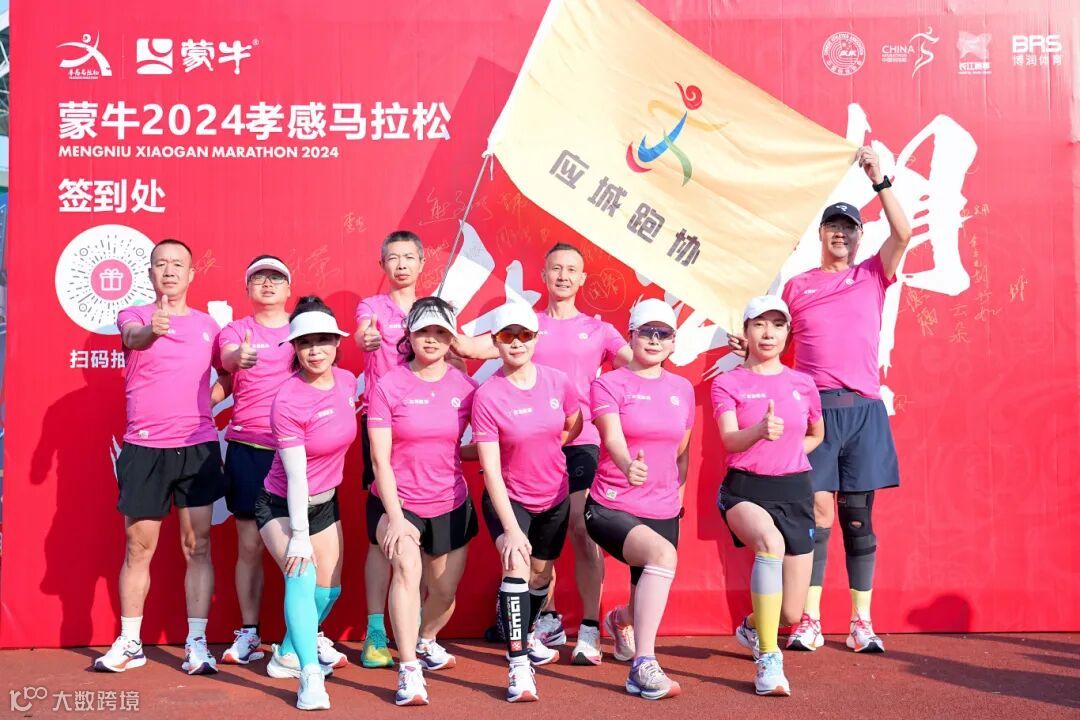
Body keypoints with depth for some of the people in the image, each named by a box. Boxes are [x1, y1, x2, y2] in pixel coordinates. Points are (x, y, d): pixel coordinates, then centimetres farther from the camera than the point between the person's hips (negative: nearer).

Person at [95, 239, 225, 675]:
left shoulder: (207, 324, 10)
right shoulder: (133, 316, 3)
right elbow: (132, 337, -22)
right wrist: (152, 329, -44)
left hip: (198, 447, 1)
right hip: (144, 448, -1)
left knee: (197, 547, 1)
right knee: (138, 548, 6)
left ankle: (196, 644, 7)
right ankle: (129, 643, 18)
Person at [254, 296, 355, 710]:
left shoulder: (347, 381, -9)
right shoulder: (288, 401, -26)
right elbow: (296, 475, -26)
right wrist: (299, 535, -25)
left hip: (325, 502, 7)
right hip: (282, 506, -7)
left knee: (329, 589, 12)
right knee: (302, 576, -26)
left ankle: (288, 656, 34)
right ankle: (311, 679, -23)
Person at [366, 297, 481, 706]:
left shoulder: (465, 387, -4)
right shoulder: (388, 387, -9)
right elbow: (380, 459, -12)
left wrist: (461, 452, -12)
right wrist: (395, 518, -18)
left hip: (450, 505, 3)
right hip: (397, 502, -3)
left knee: (445, 591, 13)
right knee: (407, 566, -28)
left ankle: (426, 640, 46)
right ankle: (409, 671, -21)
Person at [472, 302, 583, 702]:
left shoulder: (557, 382, -11)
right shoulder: (487, 396, -21)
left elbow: (574, 426, 11)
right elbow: (490, 469, -24)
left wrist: (540, 451, 4)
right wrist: (510, 528, -28)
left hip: (554, 497, 4)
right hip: (509, 498, -4)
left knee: (542, 572, 19)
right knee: (516, 564, -26)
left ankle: (527, 635, 49)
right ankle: (519, 666, -21)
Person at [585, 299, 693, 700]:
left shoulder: (683, 389, 7)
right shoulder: (610, 384, -7)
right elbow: (613, 438, -25)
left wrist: (678, 495, 14)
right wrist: (628, 466, -44)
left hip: (662, 511, 5)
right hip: (611, 508, -5)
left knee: (647, 604, 12)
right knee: (663, 553, -33)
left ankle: (621, 621, 52)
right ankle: (643, 667, -27)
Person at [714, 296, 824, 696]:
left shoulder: (802, 384, 6)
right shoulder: (727, 383, -2)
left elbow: (817, 435, 24)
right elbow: (730, 440, -18)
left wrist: (787, 453, 8)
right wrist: (760, 431, -38)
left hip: (794, 491, 3)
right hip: (745, 489, -3)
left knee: (791, 614, 2)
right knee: (771, 542, -39)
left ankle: (752, 626, 41)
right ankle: (767, 659, -27)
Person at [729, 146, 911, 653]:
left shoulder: (872, 276, 12)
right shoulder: (797, 286, 13)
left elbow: (903, 234, -3)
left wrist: (879, 179, -8)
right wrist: (749, 346, 0)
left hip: (862, 409, 1)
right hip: (813, 407, 0)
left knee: (857, 515, 4)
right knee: (817, 512, -4)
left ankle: (861, 624, 10)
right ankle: (809, 622, 2)